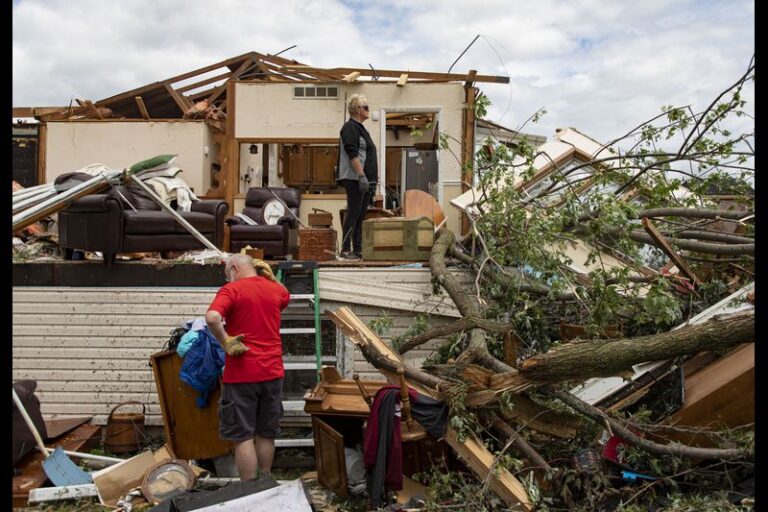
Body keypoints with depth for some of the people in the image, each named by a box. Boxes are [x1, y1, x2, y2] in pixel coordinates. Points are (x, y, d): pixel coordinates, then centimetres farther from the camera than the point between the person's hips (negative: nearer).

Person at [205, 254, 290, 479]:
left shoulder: (231, 290, -8)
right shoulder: (277, 289, 8)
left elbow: (212, 317, -26)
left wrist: (225, 342, -13)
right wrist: (270, 276, 23)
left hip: (241, 374, -5)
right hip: (272, 372, 5)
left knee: (243, 436, 3)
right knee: (266, 434, 16)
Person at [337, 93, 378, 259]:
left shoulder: (360, 128, 22)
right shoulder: (350, 127, -9)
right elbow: (352, 154, -19)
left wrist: (373, 178, 20)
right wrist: (361, 176, -23)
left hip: (366, 180, 10)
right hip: (355, 179, -10)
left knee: (361, 215, 9)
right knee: (353, 213, -9)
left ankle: (358, 249, 14)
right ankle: (346, 250, -5)